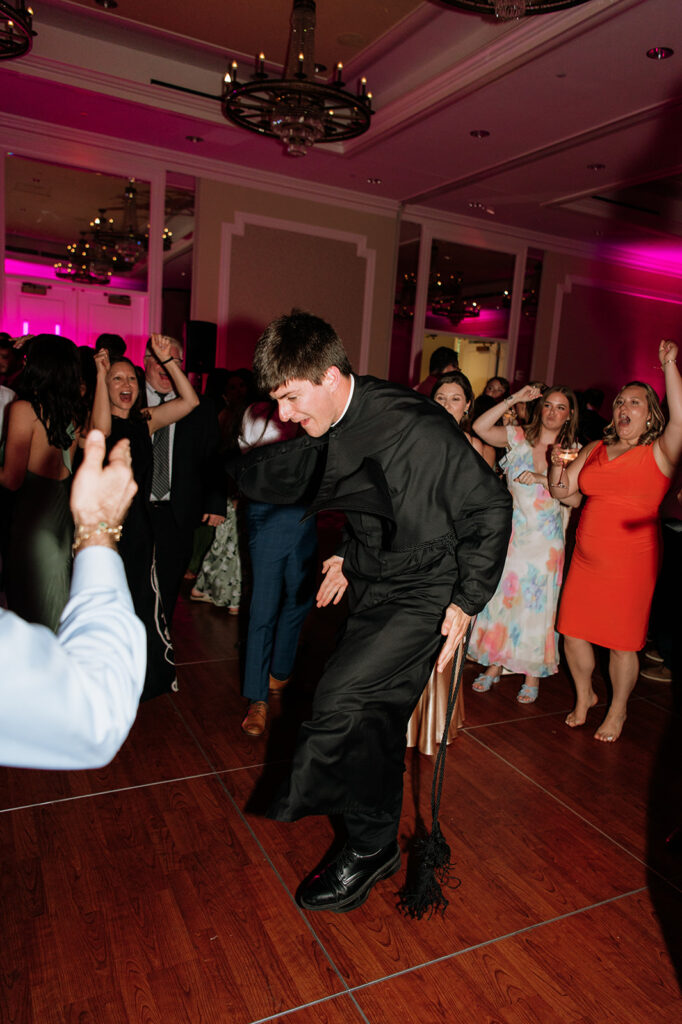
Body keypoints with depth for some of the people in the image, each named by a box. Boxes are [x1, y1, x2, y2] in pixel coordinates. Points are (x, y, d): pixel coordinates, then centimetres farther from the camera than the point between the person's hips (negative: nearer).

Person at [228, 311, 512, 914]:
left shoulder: (417, 427, -25)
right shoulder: (333, 429, -3)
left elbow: (490, 507, -16)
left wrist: (467, 601, -15)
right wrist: (352, 559, 10)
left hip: (427, 597, -7)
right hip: (374, 590, 8)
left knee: (341, 696, -17)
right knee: (375, 721, 14)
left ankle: (303, 803, 12)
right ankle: (376, 849, 34)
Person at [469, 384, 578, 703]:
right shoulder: (519, 437, 3)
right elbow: (481, 427, -11)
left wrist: (543, 479, -21)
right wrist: (513, 399, -10)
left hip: (545, 541, 0)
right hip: (510, 533, 1)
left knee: (536, 603, 5)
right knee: (501, 595, 6)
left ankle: (532, 674, 19)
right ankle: (494, 665, 22)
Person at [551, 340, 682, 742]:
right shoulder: (595, 449, 10)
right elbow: (565, 493, 10)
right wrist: (557, 467, -10)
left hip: (632, 561, -4)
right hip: (587, 557, 5)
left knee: (622, 642, 6)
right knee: (574, 632, 9)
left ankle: (618, 710, 29)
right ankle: (584, 696, 35)